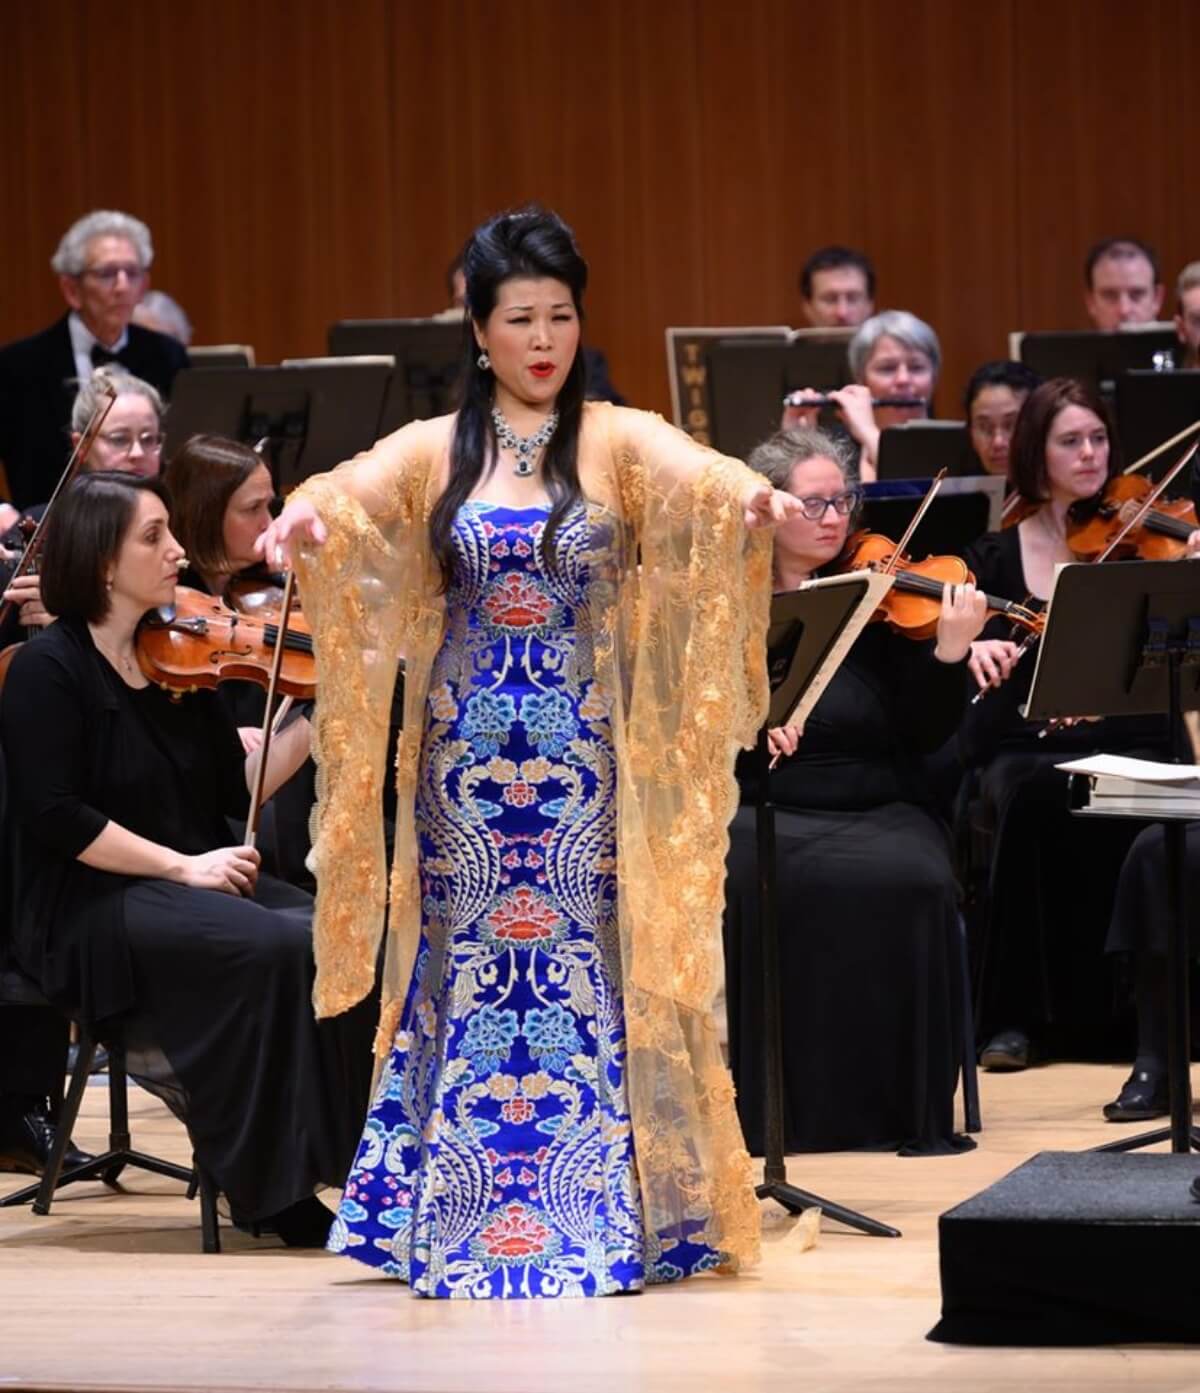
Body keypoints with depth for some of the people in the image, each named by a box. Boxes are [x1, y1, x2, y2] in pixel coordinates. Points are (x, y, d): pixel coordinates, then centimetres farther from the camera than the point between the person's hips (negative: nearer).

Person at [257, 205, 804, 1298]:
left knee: (590, 976, -1)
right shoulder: (434, 452, 5)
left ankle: (600, 1217, 6)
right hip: (466, 756, 2)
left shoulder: (619, 441, 1)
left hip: (588, 757, -1)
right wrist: (301, 517, -35)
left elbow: (694, 474, -19)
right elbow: (351, 492, -12)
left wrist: (751, 496, -41)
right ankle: (465, 1220, 12)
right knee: (471, 980, 4)